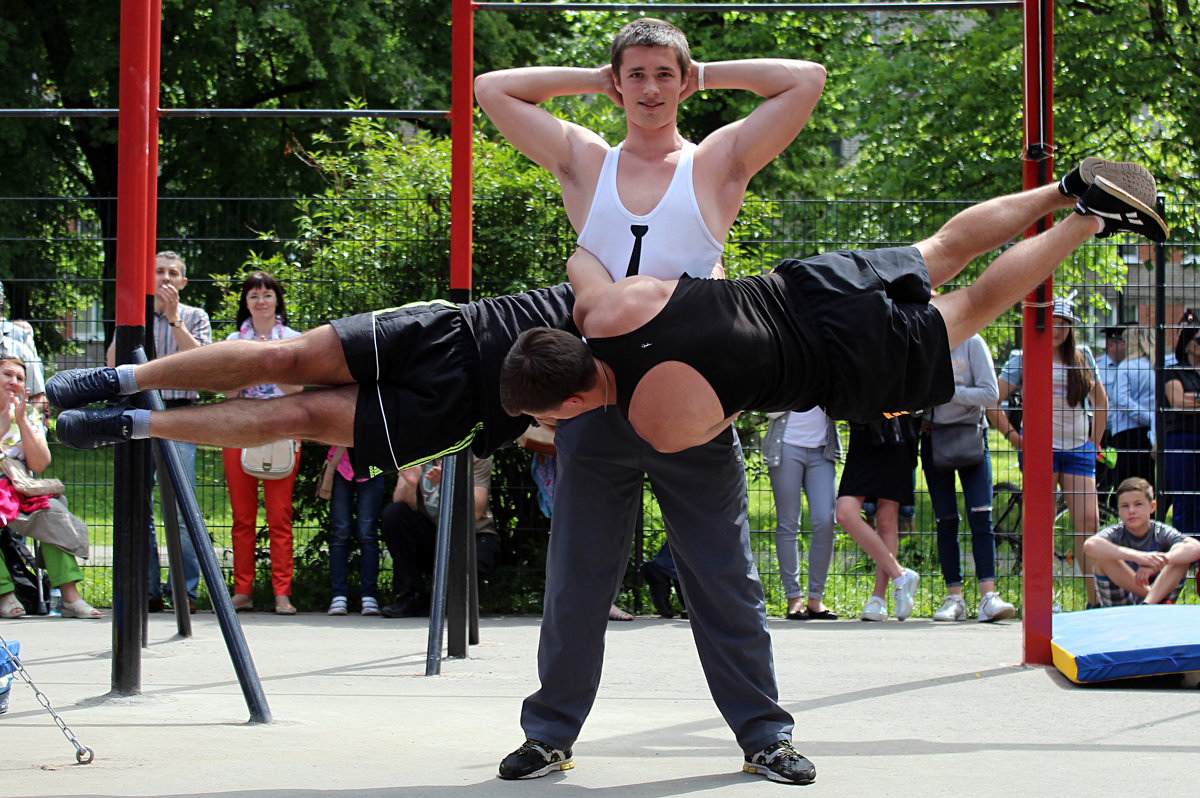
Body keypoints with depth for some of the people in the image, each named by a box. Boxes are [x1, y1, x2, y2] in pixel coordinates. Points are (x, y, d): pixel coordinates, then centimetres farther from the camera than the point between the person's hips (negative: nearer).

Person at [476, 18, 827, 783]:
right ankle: (551, 733, 16)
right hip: (597, 397, 2)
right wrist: (592, 81, 13)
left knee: (726, 577, 3)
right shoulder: (585, 163, 11)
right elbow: (492, 88, 12)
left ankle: (764, 734, 9)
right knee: (576, 577, 6)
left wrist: (708, 75, 7)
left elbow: (807, 81, 0)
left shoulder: (718, 162, 6)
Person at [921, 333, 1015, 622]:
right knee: (946, 521, 3)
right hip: (933, 437, 3)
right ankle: (954, 598, 6)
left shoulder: (972, 343, -4)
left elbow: (991, 394, -9)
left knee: (981, 516, -12)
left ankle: (988, 597, -16)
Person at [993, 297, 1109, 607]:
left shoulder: (1082, 358, 11)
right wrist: (1012, 435, -5)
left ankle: (1096, 599, 1)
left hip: (1079, 450, 3)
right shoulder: (1024, 360, 1)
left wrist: (1095, 441, 14)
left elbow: (1100, 400, 23)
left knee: (1089, 522, -5)